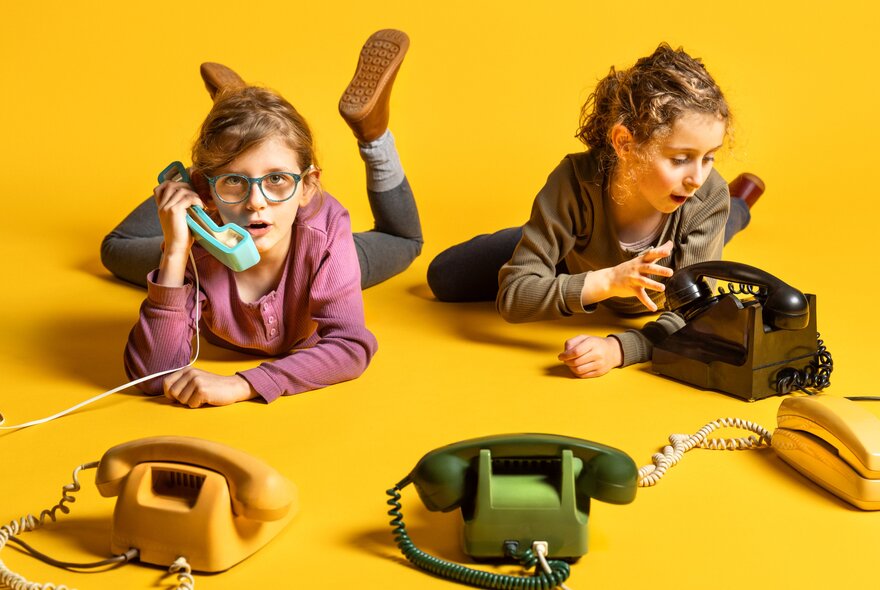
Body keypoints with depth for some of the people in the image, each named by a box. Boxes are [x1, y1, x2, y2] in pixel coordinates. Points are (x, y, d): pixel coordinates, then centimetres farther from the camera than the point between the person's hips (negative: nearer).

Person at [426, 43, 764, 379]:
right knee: (445, 279, 1)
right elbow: (512, 297, -44)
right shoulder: (577, 181, -44)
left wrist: (618, 349, -61)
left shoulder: (708, 197, -42)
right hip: (576, 264, -1)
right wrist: (607, 282, -59)